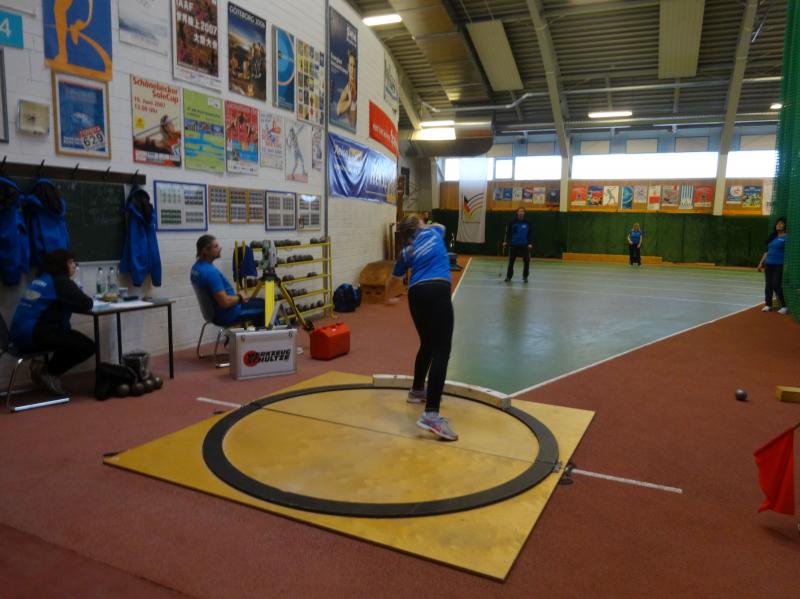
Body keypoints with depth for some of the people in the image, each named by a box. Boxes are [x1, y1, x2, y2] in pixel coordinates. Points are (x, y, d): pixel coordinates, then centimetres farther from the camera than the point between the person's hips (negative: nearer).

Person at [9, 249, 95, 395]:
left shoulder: (40, 279, 18)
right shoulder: (60, 281, -9)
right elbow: (86, 304, -11)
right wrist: (84, 299, 11)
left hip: (21, 334, 10)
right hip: (35, 334, -10)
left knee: (72, 338, 23)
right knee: (88, 346, -7)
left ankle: (49, 372, 16)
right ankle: (46, 371, 5)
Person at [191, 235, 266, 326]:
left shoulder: (197, 267, 3)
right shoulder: (211, 272, -29)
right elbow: (225, 302, -29)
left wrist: (236, 295, 9)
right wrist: (240, 297, -10)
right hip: (226, 316, -10)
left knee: (258, 302, 24)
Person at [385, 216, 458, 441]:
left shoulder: (405, 252, 23)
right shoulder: (433, 232, 18)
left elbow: (393, 281, 36)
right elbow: (441, 226, 44)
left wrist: (389, 298, 56)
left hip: (416, 294, 5)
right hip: (438, 291, -5)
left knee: (427, 345, 27)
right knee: (441, 352, -13)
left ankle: (417, 391, 45)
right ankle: (431, 414, -24)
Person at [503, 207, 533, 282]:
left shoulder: (527, 222, 0)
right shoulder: (512, 222, -1)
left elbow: (531, 233, 2)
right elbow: (508, 232, 2)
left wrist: (530, 243, -8)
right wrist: (505, 241, -8)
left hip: (525, 245, 0)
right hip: (514, 245, 0)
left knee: (527, 261, -1)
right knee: (511, 261, 2)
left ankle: (525, 276, 14)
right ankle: (509, 276, 14)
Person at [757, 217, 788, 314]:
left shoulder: (786, 237, -6)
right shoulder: (772, 236, 14)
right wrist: (761, 263, 18)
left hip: (779, 265, -6)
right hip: (768, 264, 6)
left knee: (776, 285, -11)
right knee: (768, 285, 8)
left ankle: (784, 306, -1)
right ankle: (768, 304, 17)